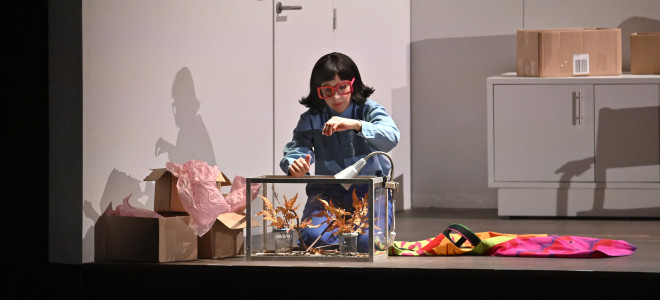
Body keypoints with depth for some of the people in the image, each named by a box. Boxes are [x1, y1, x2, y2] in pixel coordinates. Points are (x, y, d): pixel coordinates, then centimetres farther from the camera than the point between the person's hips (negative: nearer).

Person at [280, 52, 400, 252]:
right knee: (313, 236, -27)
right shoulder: (311, 119, 6)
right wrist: (294, 165, -32)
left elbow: (391, 137, -20)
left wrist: (356, 125, -38)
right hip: (327, 194, 2)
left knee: (366, 240, -27)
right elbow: (295, 148, -6)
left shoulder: (369, 110, -1)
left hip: (370, 191, -2)